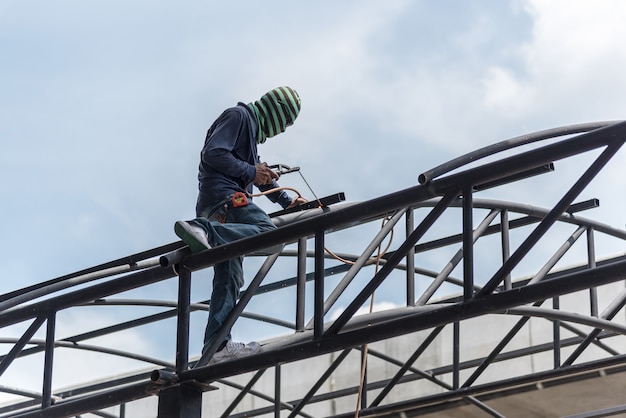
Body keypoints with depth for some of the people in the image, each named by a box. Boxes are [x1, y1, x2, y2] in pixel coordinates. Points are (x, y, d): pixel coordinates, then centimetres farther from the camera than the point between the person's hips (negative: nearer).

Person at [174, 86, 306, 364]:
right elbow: (213, 154, -13)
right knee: (268, 232, -30)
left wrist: (287, 201, 42)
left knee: (229, 279, 3)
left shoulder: (252, 127, 32)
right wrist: (251, 172, -10)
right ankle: (202, 230, -40)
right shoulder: (239, 116, 1)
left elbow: (260, 174, 43)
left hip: (215, 210, 10)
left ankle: (217, 345, -4)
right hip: (222, 195, -10)